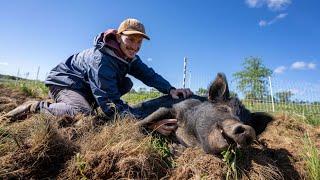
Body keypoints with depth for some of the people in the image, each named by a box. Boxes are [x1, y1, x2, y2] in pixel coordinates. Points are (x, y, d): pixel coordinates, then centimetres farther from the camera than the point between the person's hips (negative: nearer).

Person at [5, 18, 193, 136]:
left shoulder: (129, 56, -8)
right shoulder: (101, 59, -35)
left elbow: (149, 74, -14)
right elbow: (112, 104, -40)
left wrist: (170, 89, -32)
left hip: (86, 86, 8)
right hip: (65, 82, -8)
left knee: (127, 83, -6)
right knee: (83, 113, -37)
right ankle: (35, 106, -10)